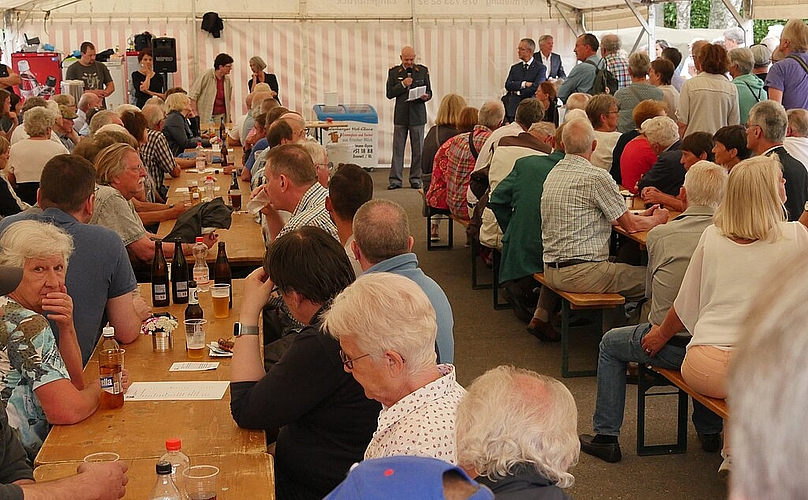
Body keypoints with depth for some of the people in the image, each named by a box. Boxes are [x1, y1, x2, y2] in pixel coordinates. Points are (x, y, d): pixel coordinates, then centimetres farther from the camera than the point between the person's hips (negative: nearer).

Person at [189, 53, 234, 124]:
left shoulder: (227, 79, 6)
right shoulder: (206, 76, -11)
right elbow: (193, 95, -11)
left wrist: (229, 115, 14)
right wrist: (195, 114, -14)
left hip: (221, 116, 5)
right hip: (206, 116, -5)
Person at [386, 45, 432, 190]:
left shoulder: (423, 70, 7)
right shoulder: (394, 72, 6)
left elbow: (429, 92, 9)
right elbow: (389, 94, 1)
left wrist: (426, 96, -14)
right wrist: (403, 84, -12)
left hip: (417, 115, 0)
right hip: (400, 115, 0)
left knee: (418, 149, 3)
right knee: (397, 149, 0)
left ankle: (415, 179, 11)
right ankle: (395, 180, 3)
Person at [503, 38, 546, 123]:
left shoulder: (541, 68, 1)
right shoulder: (515, 68, 16)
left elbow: (536, 87, -12)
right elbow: (507, 85, 3)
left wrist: (518, 91, -3)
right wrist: (524, 84, -11)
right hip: (514, 110, 4)